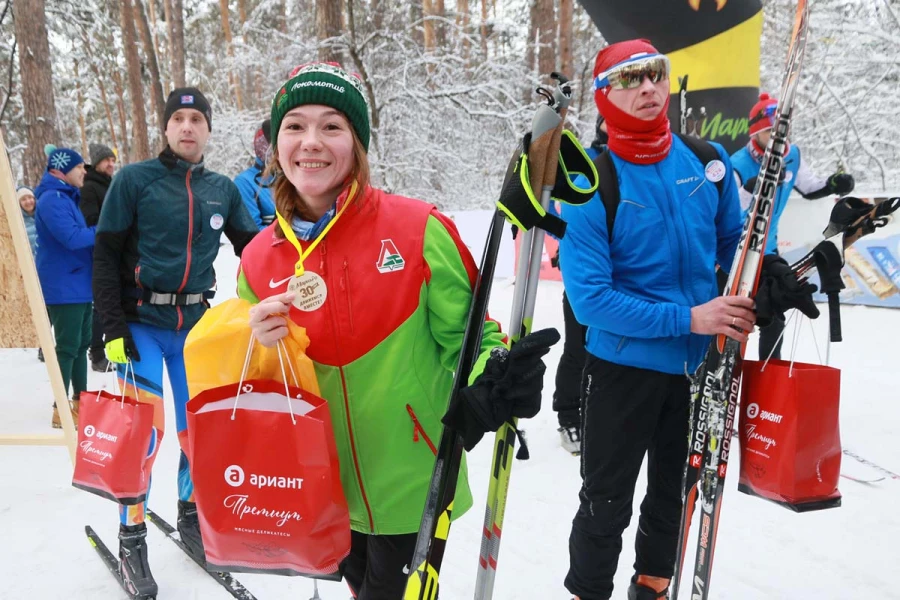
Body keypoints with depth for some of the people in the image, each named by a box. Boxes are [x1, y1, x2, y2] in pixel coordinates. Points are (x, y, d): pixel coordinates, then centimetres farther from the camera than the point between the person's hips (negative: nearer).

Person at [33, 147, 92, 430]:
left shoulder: (68, 197, 16)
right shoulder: (52, 199, -16)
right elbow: (71, 237, -26)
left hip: (80, 284, 10)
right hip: (64, 287, -10)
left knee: (81, 343, 15)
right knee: (68, 346, -6)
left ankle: (80, 401, 26)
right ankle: (61, 410, 2)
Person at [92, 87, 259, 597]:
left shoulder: (223, 189, 6)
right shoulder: (134, 180, -4)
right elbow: (106, 255, -4)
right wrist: (113, 327, -10)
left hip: (197, 325, 3)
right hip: (142, 324, -3)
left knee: (199, 426, 8)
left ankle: (192, 517, 31)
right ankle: (132, 537, 15)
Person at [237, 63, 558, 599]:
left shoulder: (418, 229, -16)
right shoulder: (260, 260, -4)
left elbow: (464, 332, -7)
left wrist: (494, 381, -28)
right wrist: (259, 351, -16)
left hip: (413, 483, -4)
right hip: (327, 490, 4)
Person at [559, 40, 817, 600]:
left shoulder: (708, 160, -3)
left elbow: (735, 241, 13)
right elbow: (589, 297, -22)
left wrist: (759, 294, -2)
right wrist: (687, 319, -25)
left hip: (700, 362, 5)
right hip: (625, 366, -4)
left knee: (675, 492, 23)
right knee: (606, 506, 10)